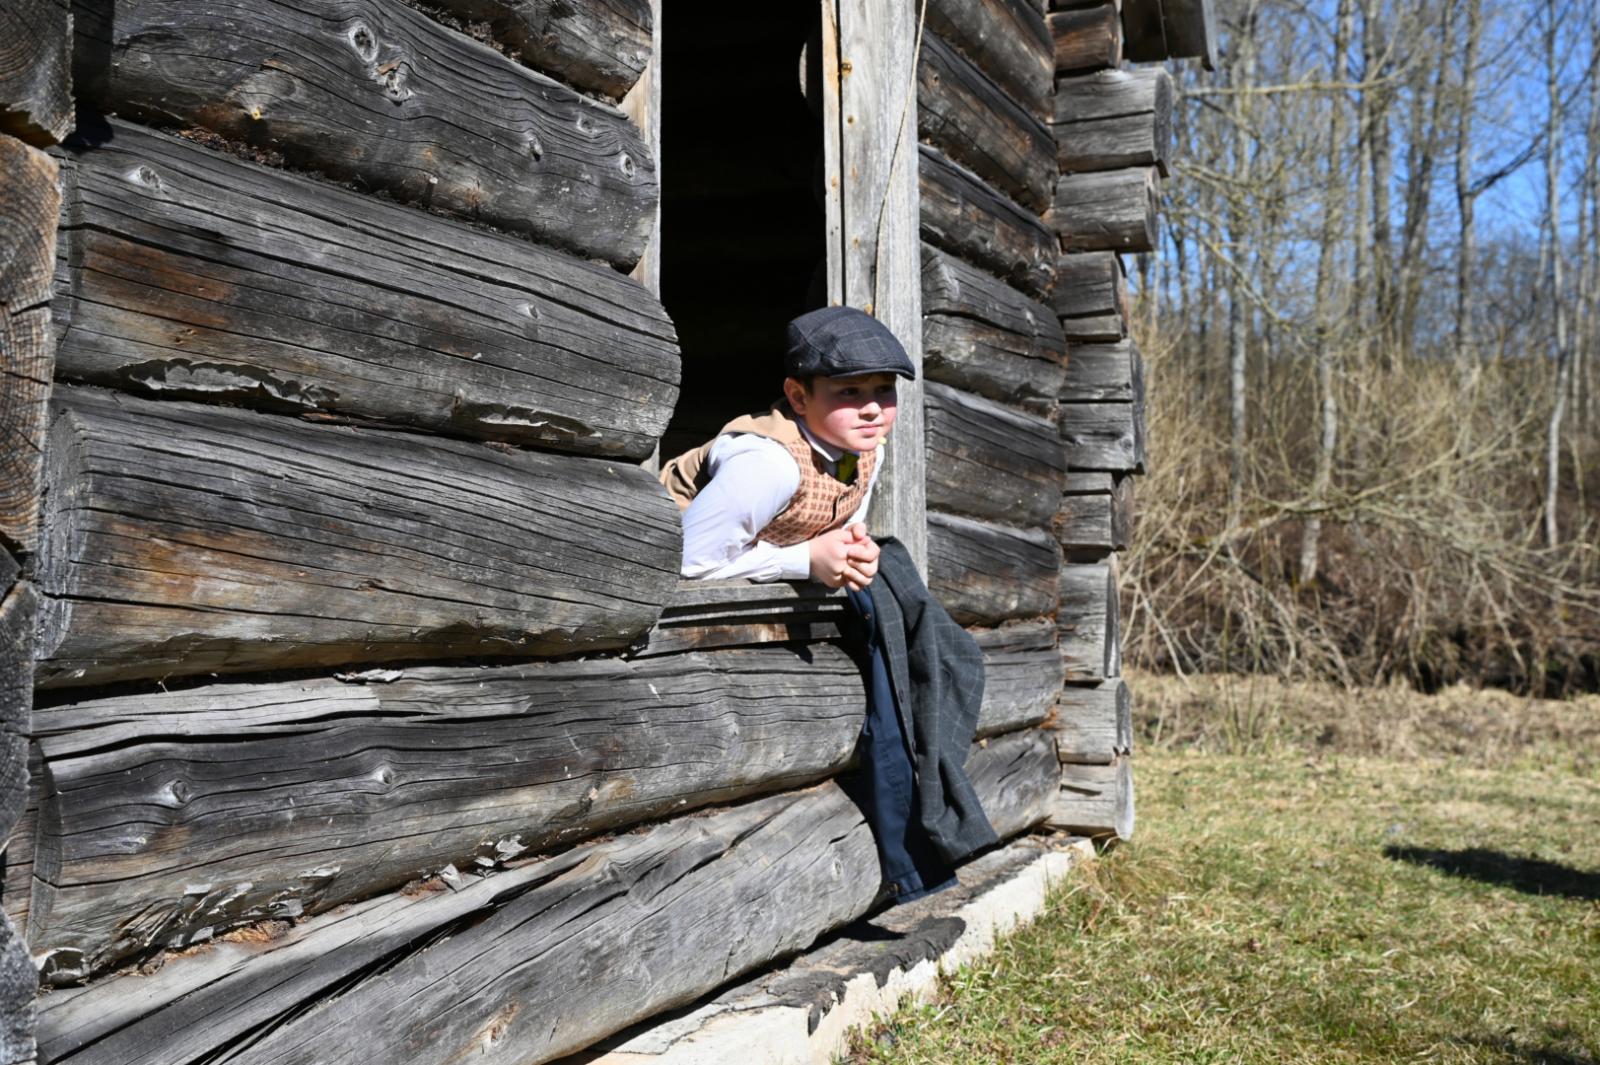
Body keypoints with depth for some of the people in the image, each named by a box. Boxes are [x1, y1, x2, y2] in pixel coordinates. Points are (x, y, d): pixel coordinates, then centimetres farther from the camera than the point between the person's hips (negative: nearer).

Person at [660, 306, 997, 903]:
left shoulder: (866, 451, -6)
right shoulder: (768, 461, -32)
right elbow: (690, 560, -30)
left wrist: (852, 552, -16)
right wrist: (810, 559, -31)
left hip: (786, 580, 8)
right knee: (873, 613, -24)